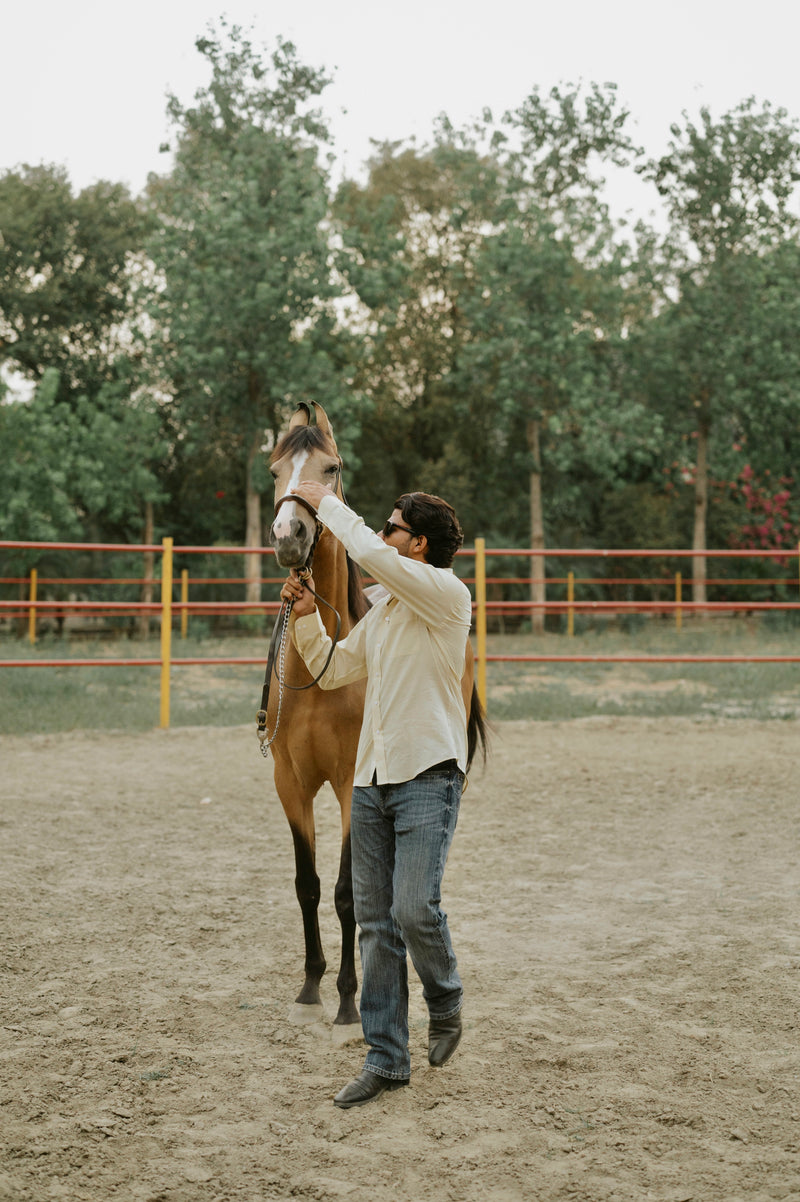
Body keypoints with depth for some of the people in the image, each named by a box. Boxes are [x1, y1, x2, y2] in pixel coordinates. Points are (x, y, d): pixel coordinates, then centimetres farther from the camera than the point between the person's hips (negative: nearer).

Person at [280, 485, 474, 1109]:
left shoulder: (447, 594, -6)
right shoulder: (383, 611, 18)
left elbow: (371, 554, -20)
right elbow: (331, 671, 24)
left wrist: (328, 501, -7)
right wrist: (306, 616, 11)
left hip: (428, 777, -7)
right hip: (371, 778, 7)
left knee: (414, 907, -15)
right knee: (375, 921, 5)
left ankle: (446, 1001, 16)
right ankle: (386, 1059, 13)